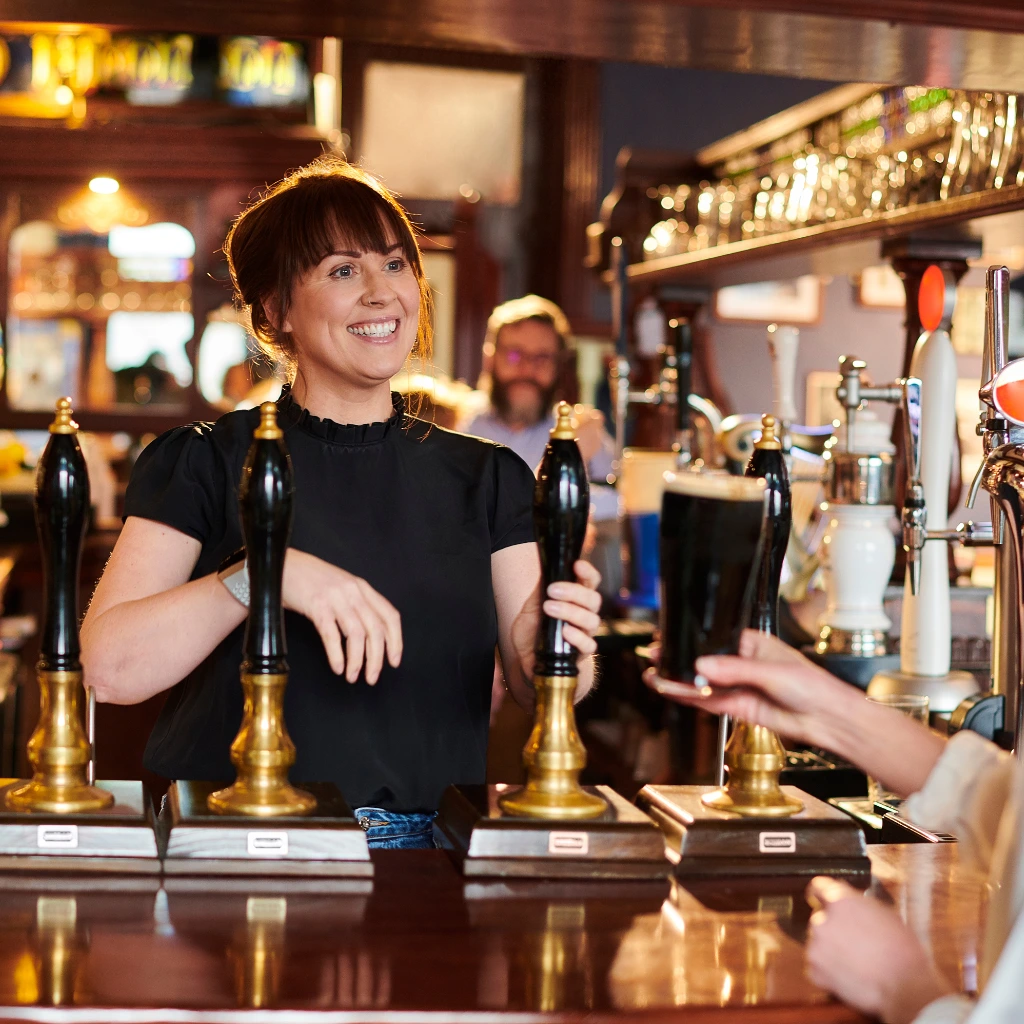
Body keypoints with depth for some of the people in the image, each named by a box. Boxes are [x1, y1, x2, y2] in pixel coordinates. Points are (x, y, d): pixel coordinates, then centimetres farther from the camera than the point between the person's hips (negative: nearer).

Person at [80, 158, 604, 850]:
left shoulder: (488, 478, 13)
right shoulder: (204, 465, 4)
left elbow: (531, 688, 3)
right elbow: (106, 666, -8)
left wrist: (551, 661, -20)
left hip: (423, 844, 4)